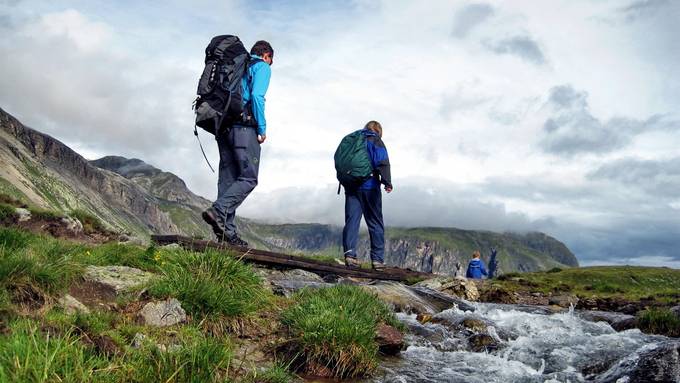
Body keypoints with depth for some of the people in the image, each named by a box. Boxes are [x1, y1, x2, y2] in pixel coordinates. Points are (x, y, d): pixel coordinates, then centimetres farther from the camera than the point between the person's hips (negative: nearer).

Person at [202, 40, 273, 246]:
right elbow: (256, 96, -12)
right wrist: (262, 128, -10)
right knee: (248, 178, -7)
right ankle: (218, 210, -24)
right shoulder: (262, 67, 5)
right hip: (244, 126, -8)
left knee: (227, 178, 4)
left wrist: (220, 128, 19)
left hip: (223, 126, 8)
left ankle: (226, 231, 1)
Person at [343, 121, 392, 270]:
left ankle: (349, 254, -9)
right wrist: (387, 182, -14)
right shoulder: (376, 141, 1)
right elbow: (382, 163, -13)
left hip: (351, 187, 4)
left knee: (351, 220, 3)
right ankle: (377, 259, 3)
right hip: (370, 187, -4)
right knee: (375, 223, 3)